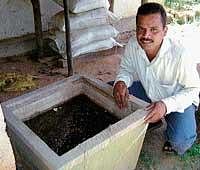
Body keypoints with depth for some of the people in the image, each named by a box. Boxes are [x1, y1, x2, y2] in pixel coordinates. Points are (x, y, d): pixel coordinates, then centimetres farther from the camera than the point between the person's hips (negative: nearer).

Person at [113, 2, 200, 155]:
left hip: (179, 100, -5)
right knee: (114, 91, -10)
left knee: (180, 140, -30)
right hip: (148, 92, 6)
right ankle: (151, 120, 11)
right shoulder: (133, 45, -21)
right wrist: (121, 82, -29)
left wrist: (166, 105, -39)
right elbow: (127, 69, -4)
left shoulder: (180, 55, -34)